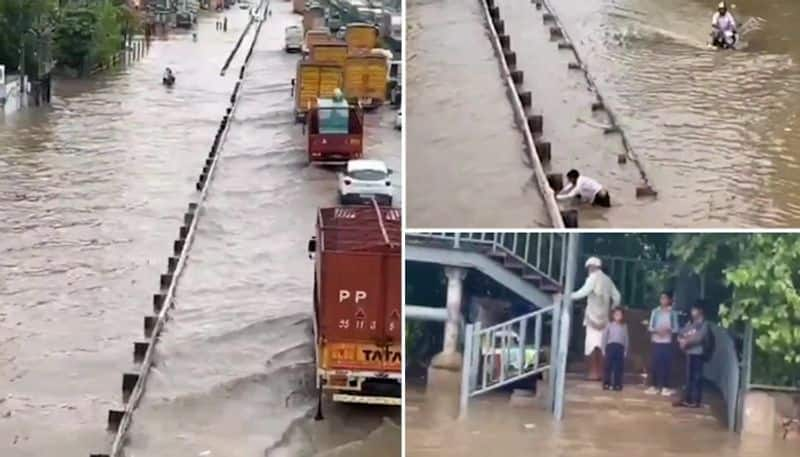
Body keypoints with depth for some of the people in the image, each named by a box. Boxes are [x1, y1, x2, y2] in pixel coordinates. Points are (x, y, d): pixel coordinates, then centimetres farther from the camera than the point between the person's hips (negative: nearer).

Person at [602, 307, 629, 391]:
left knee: (619, 367, 1)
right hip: (611, 346, -1)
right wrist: (604, 349, 1)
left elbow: (626, 338, 9)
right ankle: (606, 384, 5)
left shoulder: (624, 326, 7)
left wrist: (625, 350, 5)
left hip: (620, 347, 1)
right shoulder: (609, 325, 2)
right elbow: (604, 337, 4)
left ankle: (617, 384, 7)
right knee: (608, 366, 0)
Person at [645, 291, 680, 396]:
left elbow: (676, 328, 2)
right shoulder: (655, 311, 4)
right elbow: (650, 327, 4)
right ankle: (655, 386, 8)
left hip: (667, 342, -1)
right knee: (654, 363, -1)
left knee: (666, 364, -3)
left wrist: (668, 330, -16)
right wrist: (656, 330, -15)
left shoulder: (673, 313, 2)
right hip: (656, 341, 1)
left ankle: (665, 387, 4)